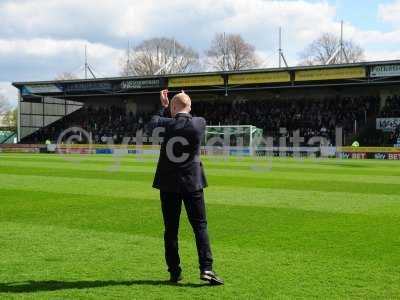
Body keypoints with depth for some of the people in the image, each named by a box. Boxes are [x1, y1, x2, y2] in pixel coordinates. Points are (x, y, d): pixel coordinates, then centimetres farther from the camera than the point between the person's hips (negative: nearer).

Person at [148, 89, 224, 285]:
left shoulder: (166, 123, -9)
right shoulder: (200, 123, -5)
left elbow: (152, 123, 12)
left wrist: (164, 108, 22)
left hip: (168, 184, 0)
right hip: (192, 183, 0)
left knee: (170, 229, 8)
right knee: (200, 226, 6)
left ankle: (174, 272, 12)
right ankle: (206, 269, -3)